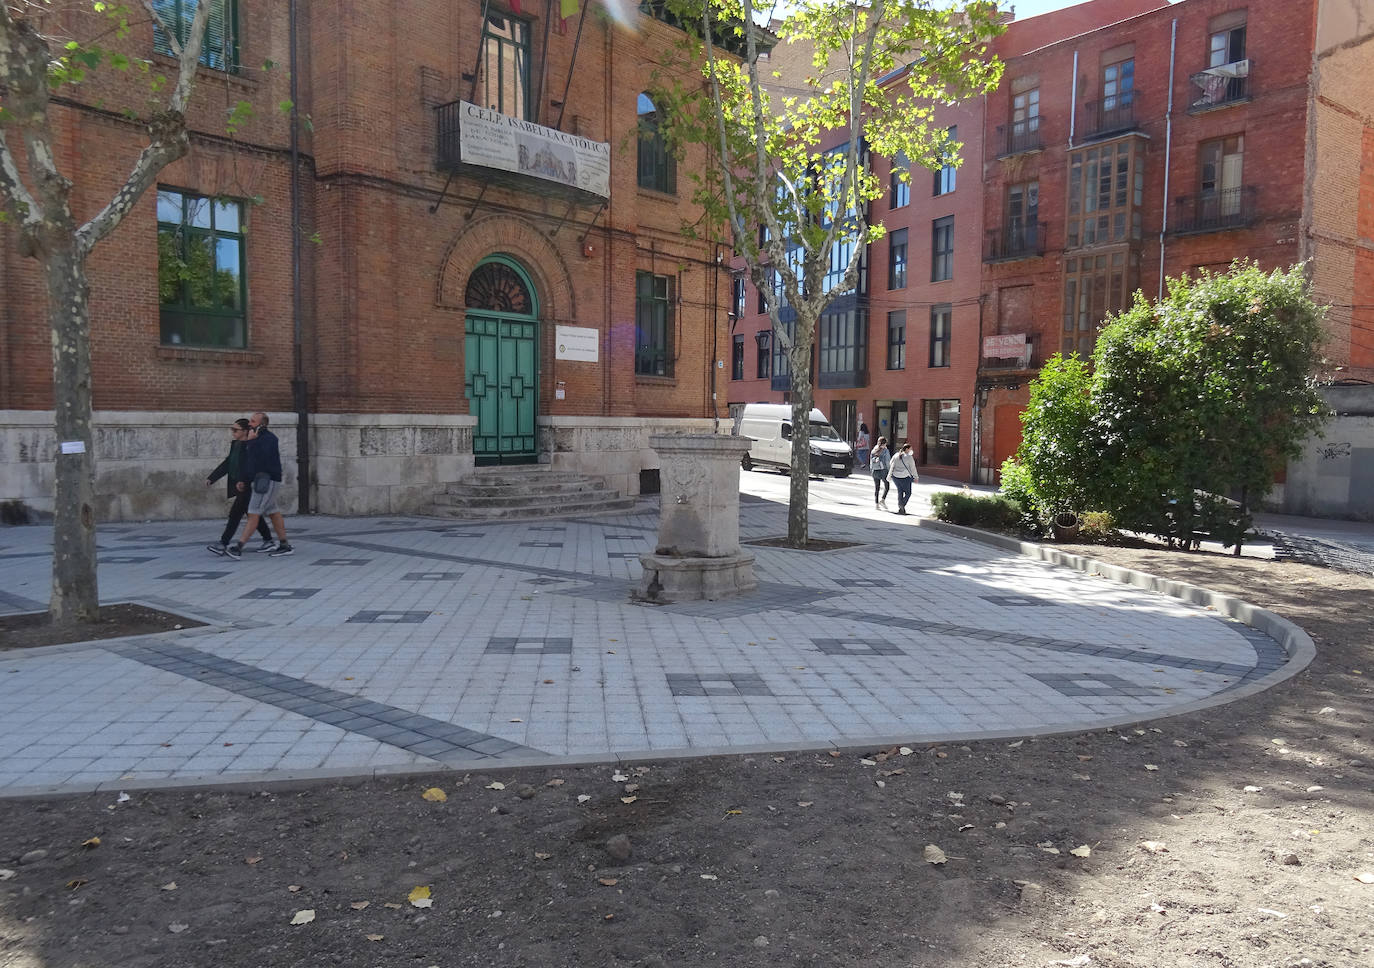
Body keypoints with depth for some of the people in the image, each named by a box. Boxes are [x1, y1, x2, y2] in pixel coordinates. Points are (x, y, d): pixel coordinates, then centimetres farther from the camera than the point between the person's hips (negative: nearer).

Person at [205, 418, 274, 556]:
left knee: (235, 514, -8)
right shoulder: (235, 444, 12)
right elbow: (227, 463, 17)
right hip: (239, 486, 9)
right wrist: (211, 478, 13)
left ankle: (223, 544, -5)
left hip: (247, 487, -9)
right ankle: (269, 541, 21)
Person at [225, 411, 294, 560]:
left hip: (267, 482, -10)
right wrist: (243, 481, 18)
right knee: (273, 513, 11)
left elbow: (260, 457, -27)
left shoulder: (269, 438, -12)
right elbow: (249, 462, 24)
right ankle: (285, 546, 15)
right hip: (258, 481, 10)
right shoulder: (257, 439, 17)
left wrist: (251, 441, -20)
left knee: (253, 513, -12)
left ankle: (238, 548, -15)